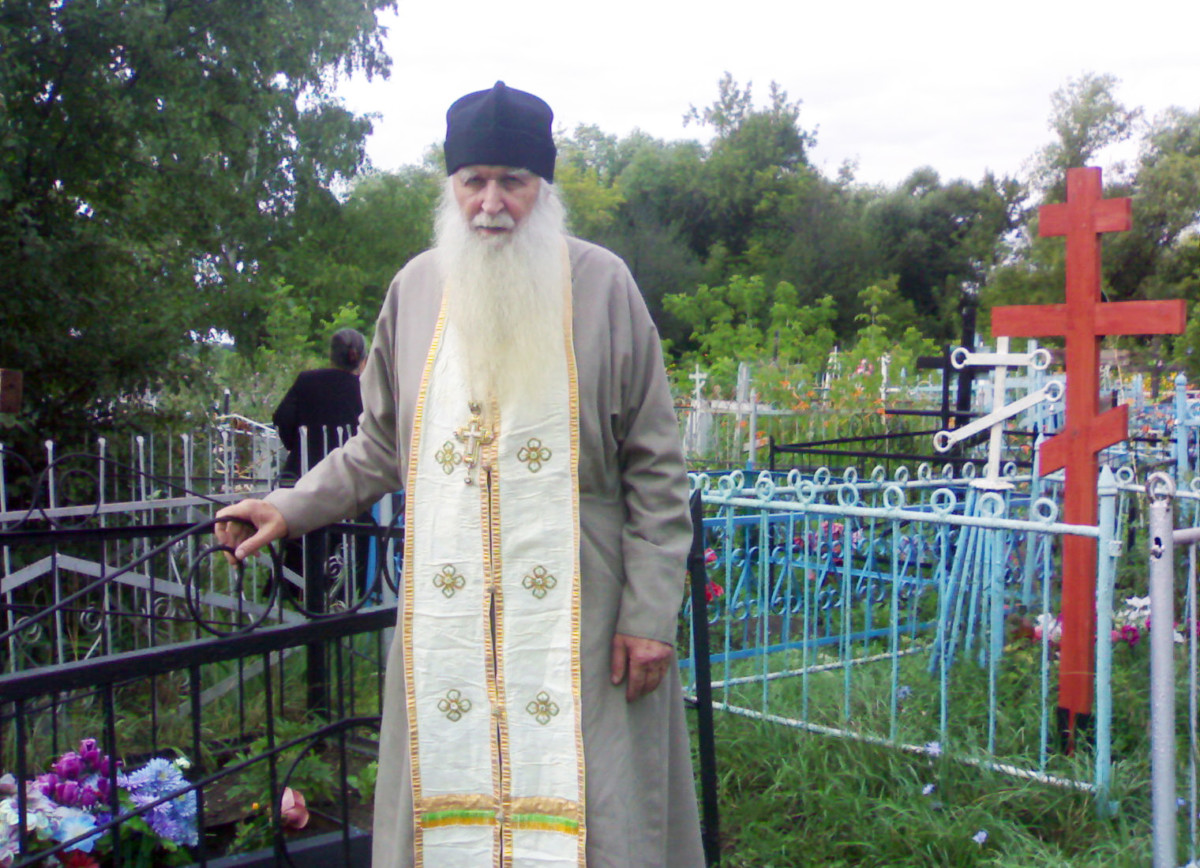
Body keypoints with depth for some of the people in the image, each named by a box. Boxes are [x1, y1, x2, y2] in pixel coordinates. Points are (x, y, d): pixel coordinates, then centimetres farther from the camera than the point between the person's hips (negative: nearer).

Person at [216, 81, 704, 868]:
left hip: (576, 609, -2)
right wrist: (293, 508, 7)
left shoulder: (601, 284, -2)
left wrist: (651, 612, -7)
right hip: (447, 612, 3)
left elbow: (656, 468, -2)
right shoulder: (417, 287, 7)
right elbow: (382, 448, 18)